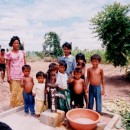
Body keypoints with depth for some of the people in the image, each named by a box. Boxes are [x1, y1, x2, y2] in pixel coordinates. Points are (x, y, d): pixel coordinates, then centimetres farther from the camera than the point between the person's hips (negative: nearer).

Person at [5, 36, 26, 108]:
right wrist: (8, 76, -8)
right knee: (14, 91, 0)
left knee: (22, 90, 7)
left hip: (22, 75, 3)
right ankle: (14, 105, 16)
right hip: (13, 76, -3)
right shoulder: (9, 53, -2)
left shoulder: (22, 52, 8)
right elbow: (7, 66, -2)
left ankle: (20, 103, 23)